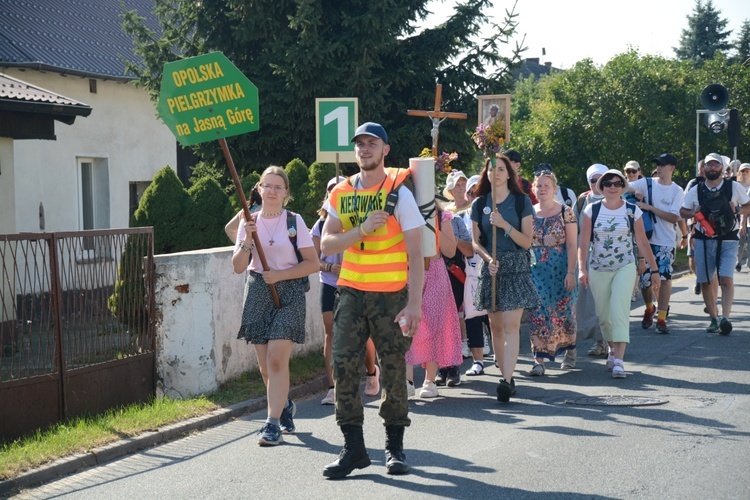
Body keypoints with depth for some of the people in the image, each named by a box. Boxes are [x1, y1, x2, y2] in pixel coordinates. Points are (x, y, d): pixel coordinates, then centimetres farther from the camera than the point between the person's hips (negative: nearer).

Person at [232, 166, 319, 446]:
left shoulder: (294, 221, -1)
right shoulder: (249, 222, 7)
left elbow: (313, 263, -3)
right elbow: (238, 267, 3)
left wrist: (280, 275, -12)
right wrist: (247, 241, -13)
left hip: (288, 293, -3)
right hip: (257, 293, 4)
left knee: (277, 359, -15)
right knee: (265, 366, 6)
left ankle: (273, 423, -12)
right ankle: (285, 406, 32)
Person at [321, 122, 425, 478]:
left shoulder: (399, 192, -5)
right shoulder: (341, 194, 7)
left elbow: (415, 254, -9)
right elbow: (327, 244, 0)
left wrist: (414, 304, -16)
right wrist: (363, 228, -15)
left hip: (391, 294, -3)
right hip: (351, 291, 4)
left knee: (393, 369, 4)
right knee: (343, 366, -3)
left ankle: (394, 446, 18)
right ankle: (353, 447, 6)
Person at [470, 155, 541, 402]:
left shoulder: (522, 202, 1)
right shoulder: (479, 204, 9)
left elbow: (527, 242, -3)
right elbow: (475, 241, 8)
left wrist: (505, 225, -16)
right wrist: (488, 259, -11)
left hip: (516, 268, -3)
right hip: (491, 268, 3)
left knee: (511, 325, -13)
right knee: (495, 326, 5)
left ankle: (507, 380, -21)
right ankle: (506, 376, 15)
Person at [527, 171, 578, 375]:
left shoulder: (565, 212, -3)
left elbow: (572, 245, -6)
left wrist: (571, 272, -13)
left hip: (560, 269, -2)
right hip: (536, 270, 2)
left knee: (562, 312, 6)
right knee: (537, 314, -5)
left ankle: (570, 351, 30)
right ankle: (539, 360, -5)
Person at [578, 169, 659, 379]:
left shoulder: (632, 211, 0)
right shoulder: (592, 210, 0)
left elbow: (643, 243, 4)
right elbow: (583, 243, -2)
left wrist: (654, 269, 4)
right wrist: (582, 269, -13)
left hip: (625, 267, -2)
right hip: (598, 269, 2)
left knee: (620, 310, -17)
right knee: (603, 315, 9)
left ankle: (619, 360, -21)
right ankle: (612, 349, 36)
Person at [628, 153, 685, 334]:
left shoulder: (677, 191, 0)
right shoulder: (646, 184, 4)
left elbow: (674, 217, -10)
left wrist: (650, 207, -16)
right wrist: (635, 191, -22)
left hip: (666, 242, -1)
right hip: (646, 239, 1)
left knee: (665, 278, -10)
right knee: (645, 278, 5)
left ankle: (661, 318, -2)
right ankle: (649, 308, 33)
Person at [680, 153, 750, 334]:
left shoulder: (734, 187, 2)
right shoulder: (695, 190, 5)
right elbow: (682, 212, 15)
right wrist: (694, 213, -7)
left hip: (728, 240, -2)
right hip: (703, 241, 2)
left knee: (726, 279, -18)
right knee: (705, 281, 3)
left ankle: (726, 317, -22)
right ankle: (714, 318, 16)